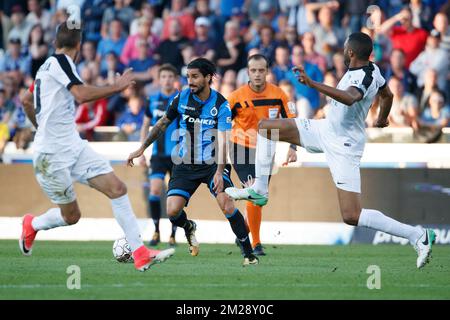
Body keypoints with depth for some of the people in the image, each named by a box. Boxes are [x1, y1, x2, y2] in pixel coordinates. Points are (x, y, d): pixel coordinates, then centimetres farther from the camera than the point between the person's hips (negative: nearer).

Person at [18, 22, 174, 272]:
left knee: (117, 188, -6)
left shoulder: (46, 66, 15)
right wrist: (117, 87, -18)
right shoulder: (61, 61, -13)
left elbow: (26, 101, 28)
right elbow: (82, 94, -28)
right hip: (52, 155, -9)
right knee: (71, 216, 1)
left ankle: (141, 254, -10)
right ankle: (32, 225, 32)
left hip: (74, 147, 9)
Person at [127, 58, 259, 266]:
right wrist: (141, 149, 12)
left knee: (227, 206, -24)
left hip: (212, 163, -3)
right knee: (172, 211, -13)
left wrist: (219, 172, -33)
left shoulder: (221, 105, -12)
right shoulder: (182, 98, -3)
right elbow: (163, 124, 12)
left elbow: (222, 140, -20)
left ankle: (249, 254, -11)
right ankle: (188, 229, 25)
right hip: (185, 165, 3)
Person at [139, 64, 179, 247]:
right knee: (155, 190, -12)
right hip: (158, 154, 2)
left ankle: (173, 235, 13)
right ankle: (156, 231, 2)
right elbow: (146, 125, 16)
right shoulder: (153, 100, 6)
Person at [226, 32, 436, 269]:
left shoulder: (363, 78, -27)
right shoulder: (372, 69, 1)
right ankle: (259, 190, 15)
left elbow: (349, 98, -50)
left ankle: (418, 236, -8)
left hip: (343, 145, -10)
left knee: (351, 217, -14)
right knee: (265, 126, 9)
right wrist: (381, 120, 41)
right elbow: (387, 94, 21)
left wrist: (313, 84, -56)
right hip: (326, 129, 10)